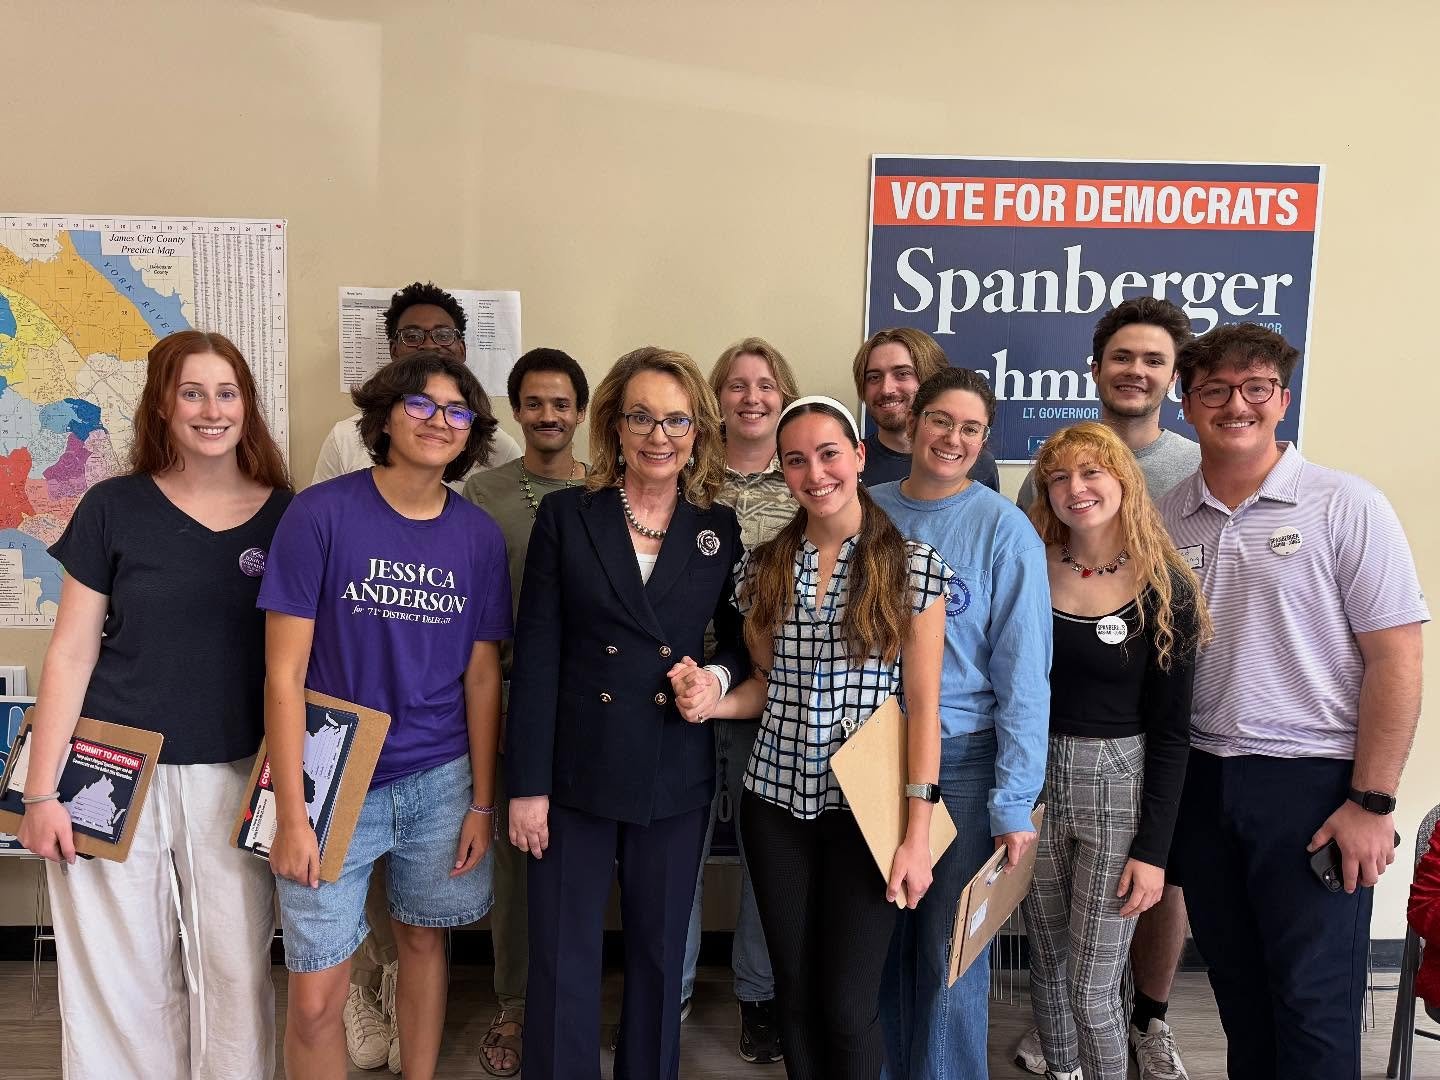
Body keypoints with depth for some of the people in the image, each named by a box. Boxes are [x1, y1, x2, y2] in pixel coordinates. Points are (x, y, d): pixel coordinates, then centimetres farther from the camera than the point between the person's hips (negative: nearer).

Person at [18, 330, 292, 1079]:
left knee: (236, 974, 9)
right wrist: (41, 792, -4)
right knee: (121, 980, 10)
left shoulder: (285, 515, 1)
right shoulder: (114, 508, -2)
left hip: (234, 779, 1)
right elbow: (71, 654, -1)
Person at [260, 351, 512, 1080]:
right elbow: (284, 675, -10)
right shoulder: (321, 513, -11)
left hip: (439, 781, 3)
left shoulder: (479, 536, 0)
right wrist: (291, 816, -12)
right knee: (316, 998, 1)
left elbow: (481, 677, 5)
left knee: (424, 940, 18)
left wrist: (482, 801, 4)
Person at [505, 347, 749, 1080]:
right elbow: (535, 656, -5)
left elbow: (742, 640, 13)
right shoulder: (565, 516, -3)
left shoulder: (722, 530, 2)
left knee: (659, 954, 16)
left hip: (675, 778, 2)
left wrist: (719, 675, -11)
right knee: (563, 960, 6)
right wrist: (527, 784, -9)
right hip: (576, 773, -1)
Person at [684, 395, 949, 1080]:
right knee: (794, 991, 13)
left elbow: (923, 706, -7)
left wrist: (917, 835, -10)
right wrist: (712, 701, -8)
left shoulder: (913, 564, -6)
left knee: (848, 1005, 2)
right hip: (775, 800, 4)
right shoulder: (762, 567, 5)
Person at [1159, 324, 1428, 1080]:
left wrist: (1371, 803, -12)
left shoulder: (1345, 507, -6)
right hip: (1201, 780, 4)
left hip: (1313, 780, -4)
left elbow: (1395, 659, -8)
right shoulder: (1165, 518, 5)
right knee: (1236, 986, 17)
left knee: (1313, 997, 4)